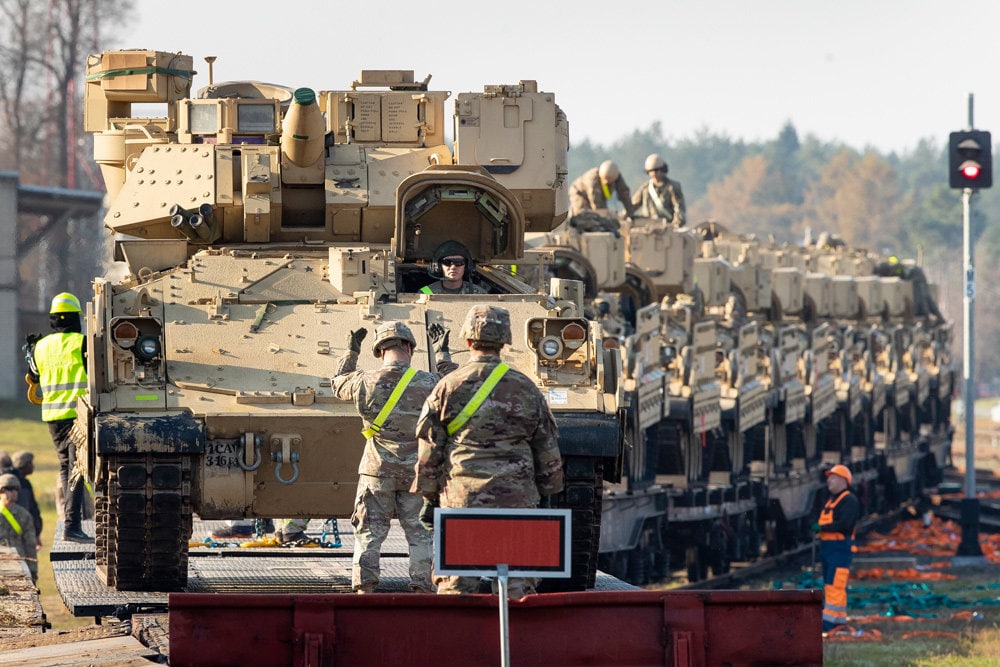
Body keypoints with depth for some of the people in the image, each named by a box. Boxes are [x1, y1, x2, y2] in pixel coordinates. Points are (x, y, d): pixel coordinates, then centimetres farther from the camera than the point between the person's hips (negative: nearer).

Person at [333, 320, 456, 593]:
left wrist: (351, 352, 26)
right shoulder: (428, 383, -8)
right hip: (416, 470, 0)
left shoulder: (366, 382, -7)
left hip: (377, 469, 0)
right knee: (420, 534, 7)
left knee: (369, 533, 8)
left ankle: (364, 590, 4)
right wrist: (443, 353, 25)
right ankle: (423, 588, 4)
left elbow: (339, 386, 15)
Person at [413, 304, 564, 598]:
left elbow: (428, 451, 2)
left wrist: (429, 498, 10)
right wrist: (546, 497, 20)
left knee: (454, 581, 1)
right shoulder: (526, 389, 6)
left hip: (460, 498, -1)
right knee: (519, 582, 3)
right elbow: (549, 455, 11)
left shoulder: (449, 387, 0)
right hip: (516, 499, 1)